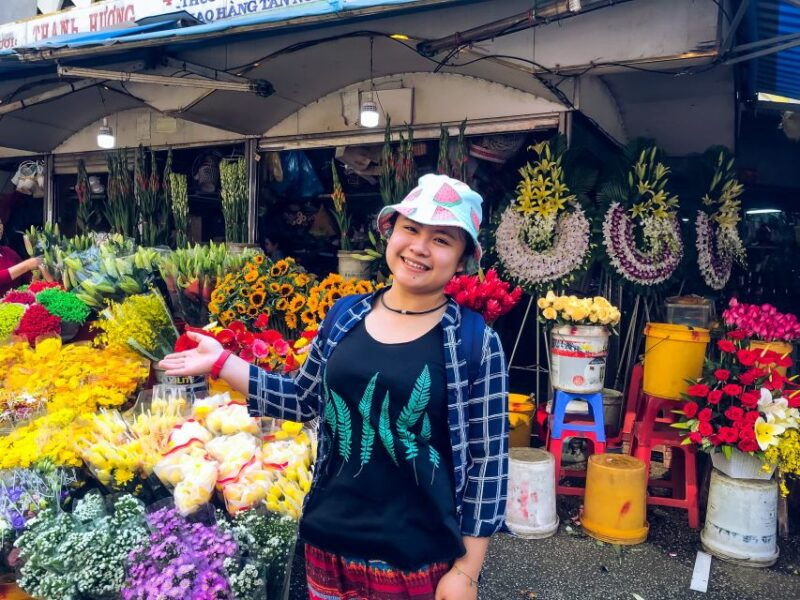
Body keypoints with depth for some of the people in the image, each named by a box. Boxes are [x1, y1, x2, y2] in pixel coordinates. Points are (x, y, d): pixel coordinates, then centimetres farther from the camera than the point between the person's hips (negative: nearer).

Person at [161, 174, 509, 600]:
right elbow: (303, 399, 11)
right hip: (330, 543, 4)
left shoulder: (476, 344, -13)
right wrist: (221, 362, 7)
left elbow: (488, 463, -9)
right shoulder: (344, 317, -1)